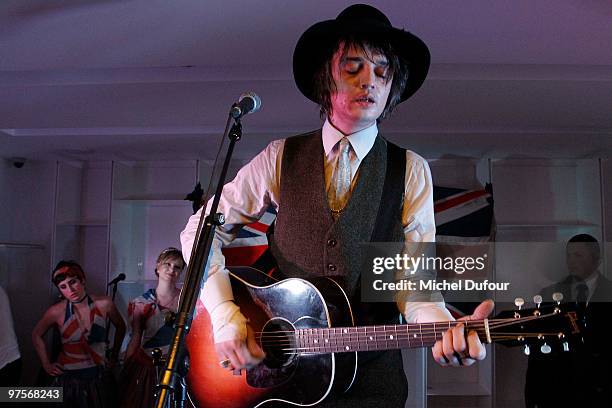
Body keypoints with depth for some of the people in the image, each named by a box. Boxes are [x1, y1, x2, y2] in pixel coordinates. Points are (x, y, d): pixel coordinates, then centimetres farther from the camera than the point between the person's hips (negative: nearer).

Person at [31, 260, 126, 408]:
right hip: (68, 380, -1)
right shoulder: (57, 312, -10)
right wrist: (46, 364, 7)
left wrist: (114, 356, 13)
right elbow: (36, 335, 10)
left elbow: (120, 327, 11)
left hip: (98, 378, 1)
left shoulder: (104, 304, -8)